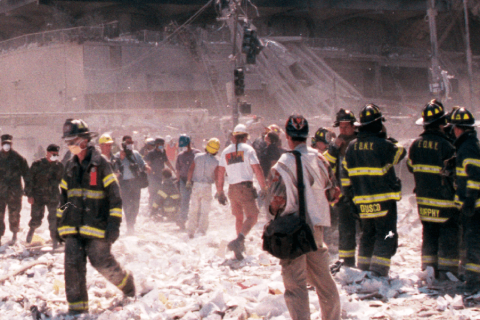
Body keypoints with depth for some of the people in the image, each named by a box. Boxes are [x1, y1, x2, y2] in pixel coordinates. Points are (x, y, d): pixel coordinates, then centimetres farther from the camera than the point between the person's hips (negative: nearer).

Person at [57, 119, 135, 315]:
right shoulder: (70, 167, 15)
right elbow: (64, 198, 23)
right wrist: (60, 224, 19)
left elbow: (114, 196, -7)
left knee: (102, 262, -4)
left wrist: (114, 224, -13)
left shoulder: (100, 164, -5)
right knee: (73, 263, -5)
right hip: (73, 226, 5)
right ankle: (77, 306, 0)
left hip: (96, 225, -5)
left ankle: (126, 283, 25)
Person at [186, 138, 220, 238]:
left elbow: (191, 169, -2)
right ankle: (201, 233, 2)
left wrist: (188, 181, 9)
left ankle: (190, 232, 16)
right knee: (204, 211, 5)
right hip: (207, 187, -3)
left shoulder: (197, 156, -1)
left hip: (196, 185, 3)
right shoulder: (215, 162, -8)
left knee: (193, 210, 12)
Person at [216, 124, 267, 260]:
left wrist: (220, 192, 15)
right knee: (252, 216, -6)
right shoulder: (248, 149, -2)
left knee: (239, 217, 18)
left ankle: (240, 246, 20)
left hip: (232, 188, 5)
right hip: (246, 187, -5)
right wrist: (263, 188, 0)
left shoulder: (225, 151, 10)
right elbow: (258, 170, -8)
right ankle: (238, 241, -28)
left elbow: (220, 174, 9)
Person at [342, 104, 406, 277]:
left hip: (362, 202, 6)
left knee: (367, 235, 18)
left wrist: (350, 195, 18)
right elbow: (400, 152, 5)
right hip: (383, 200, -6)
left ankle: (363, 269, 21)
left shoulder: (352, 146, 5)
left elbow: (345, 174, 9)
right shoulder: (383, 144, -13)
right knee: (386, 236, -3)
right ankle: (378, 271, -13)